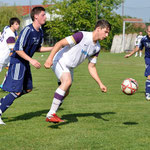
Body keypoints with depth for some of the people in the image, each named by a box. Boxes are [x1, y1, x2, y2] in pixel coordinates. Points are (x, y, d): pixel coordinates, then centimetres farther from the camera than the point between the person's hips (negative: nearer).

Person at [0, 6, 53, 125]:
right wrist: (31, 60, -27)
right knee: (17, 91, -12)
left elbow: (37, 48, 20)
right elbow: (18, 49, -23)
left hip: (25, 63, 9)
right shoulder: (28, 30, -21)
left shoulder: (40, 32, 7)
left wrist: (53, 48, 12)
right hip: (17, 62, -9)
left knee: (28, 89, 13)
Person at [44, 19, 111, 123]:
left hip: (69, 67, 9)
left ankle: (50, 116, 31)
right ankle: (51, 114, -30)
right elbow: (60, 43, -24)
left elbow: (91, 67, 10)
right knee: (67, 81, -31)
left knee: (65, 93, 11)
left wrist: (100, 84, 3)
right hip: (59, 61, -9)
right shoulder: (82, 36, -21)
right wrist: (50, 58, -34)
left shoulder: (97, 48, 4)